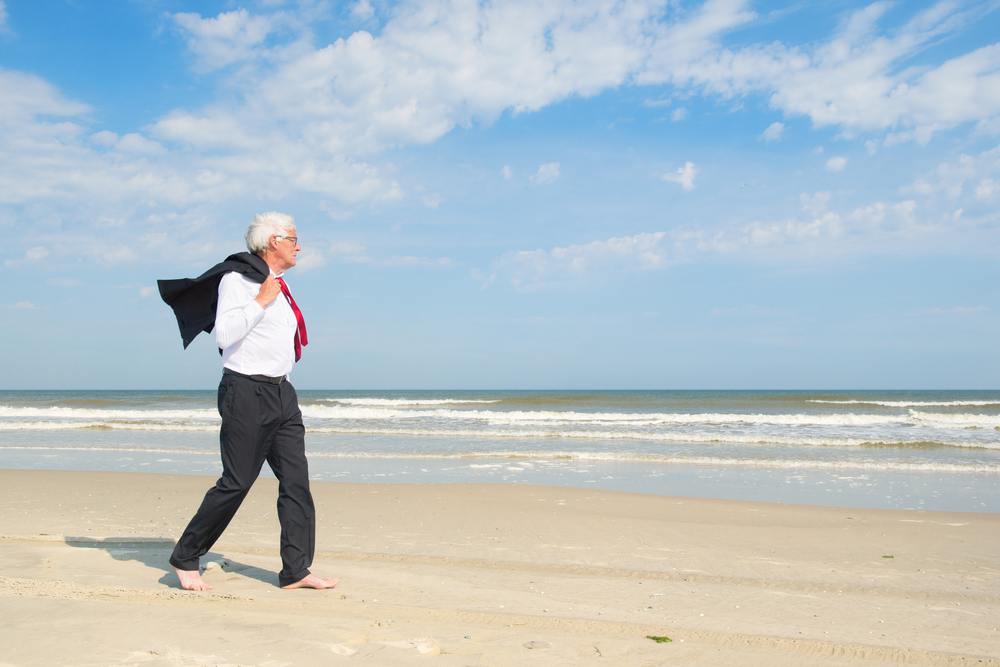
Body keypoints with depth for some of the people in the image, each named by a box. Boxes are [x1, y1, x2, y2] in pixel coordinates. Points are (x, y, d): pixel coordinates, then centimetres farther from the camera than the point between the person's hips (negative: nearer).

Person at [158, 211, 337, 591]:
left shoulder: (277, 285, 18)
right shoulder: (237, 279, -9)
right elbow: (225, 334, -20)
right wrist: (261, 300, -17)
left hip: (281, 393, 8)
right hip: (247, 393, -8)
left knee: (296, 480, 2)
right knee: (236, 483, -4)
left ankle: (296, 570, 8)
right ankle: (184, 559, 14)